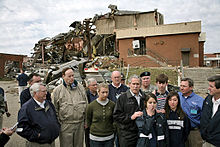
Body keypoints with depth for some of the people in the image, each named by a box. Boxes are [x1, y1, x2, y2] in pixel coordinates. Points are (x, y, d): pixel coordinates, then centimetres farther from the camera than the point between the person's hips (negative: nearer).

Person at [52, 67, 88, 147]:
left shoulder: (80, 87, 6)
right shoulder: (57, 90, -3)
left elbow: (86, 105, 10)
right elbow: (55, 109, 0)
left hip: (80, 123, 3)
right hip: (65, 125, -3)